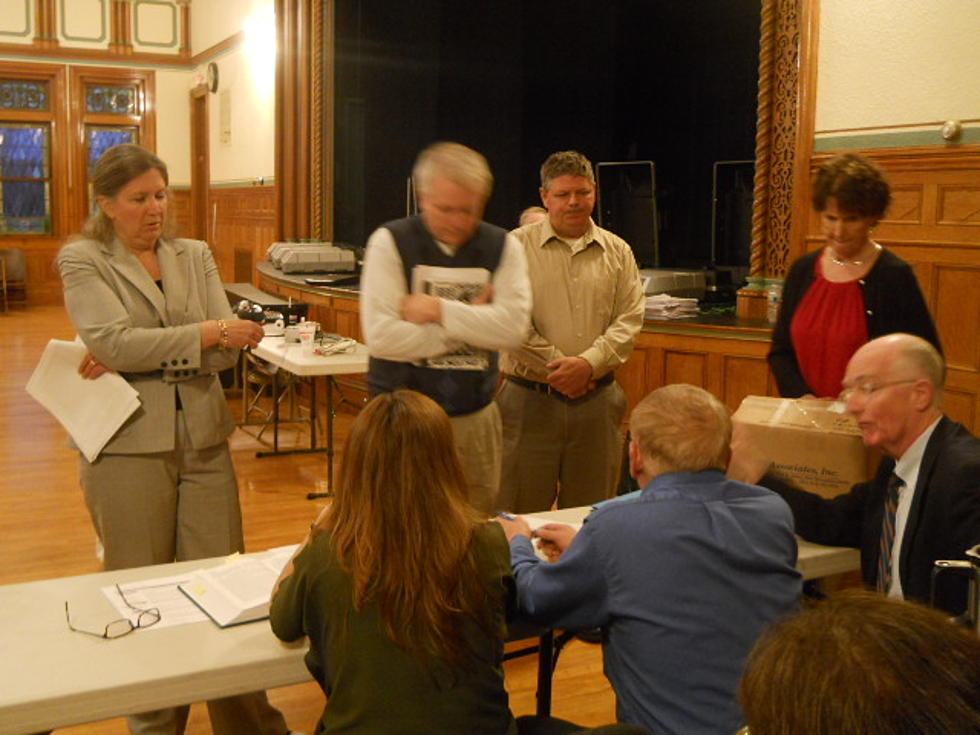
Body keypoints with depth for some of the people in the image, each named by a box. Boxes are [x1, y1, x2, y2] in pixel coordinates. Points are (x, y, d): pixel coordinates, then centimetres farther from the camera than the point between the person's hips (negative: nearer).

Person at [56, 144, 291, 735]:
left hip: (204, 441, 3)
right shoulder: (82, 261, 1)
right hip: (129, 446, -3)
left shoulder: (197, 256, 11)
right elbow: (112, 340, -15)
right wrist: (207, 333, -18)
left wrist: (139, 355, -11)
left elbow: (226, 352, 0)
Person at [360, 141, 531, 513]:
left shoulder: (503, 247, 3)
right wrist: (472, 321, -11)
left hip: (475, 420, 2)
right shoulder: (390, 242, -5)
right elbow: (380, 336, -16)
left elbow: (514, 326, -11)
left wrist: (440, 311, -16)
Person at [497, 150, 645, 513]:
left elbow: (630, 319, 2)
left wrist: (589, 363, -13)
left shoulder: (617, 252, 10)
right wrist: (556, 367, -12)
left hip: (597, 401, 3)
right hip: (531, 398, -3)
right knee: (522, 514, 4)